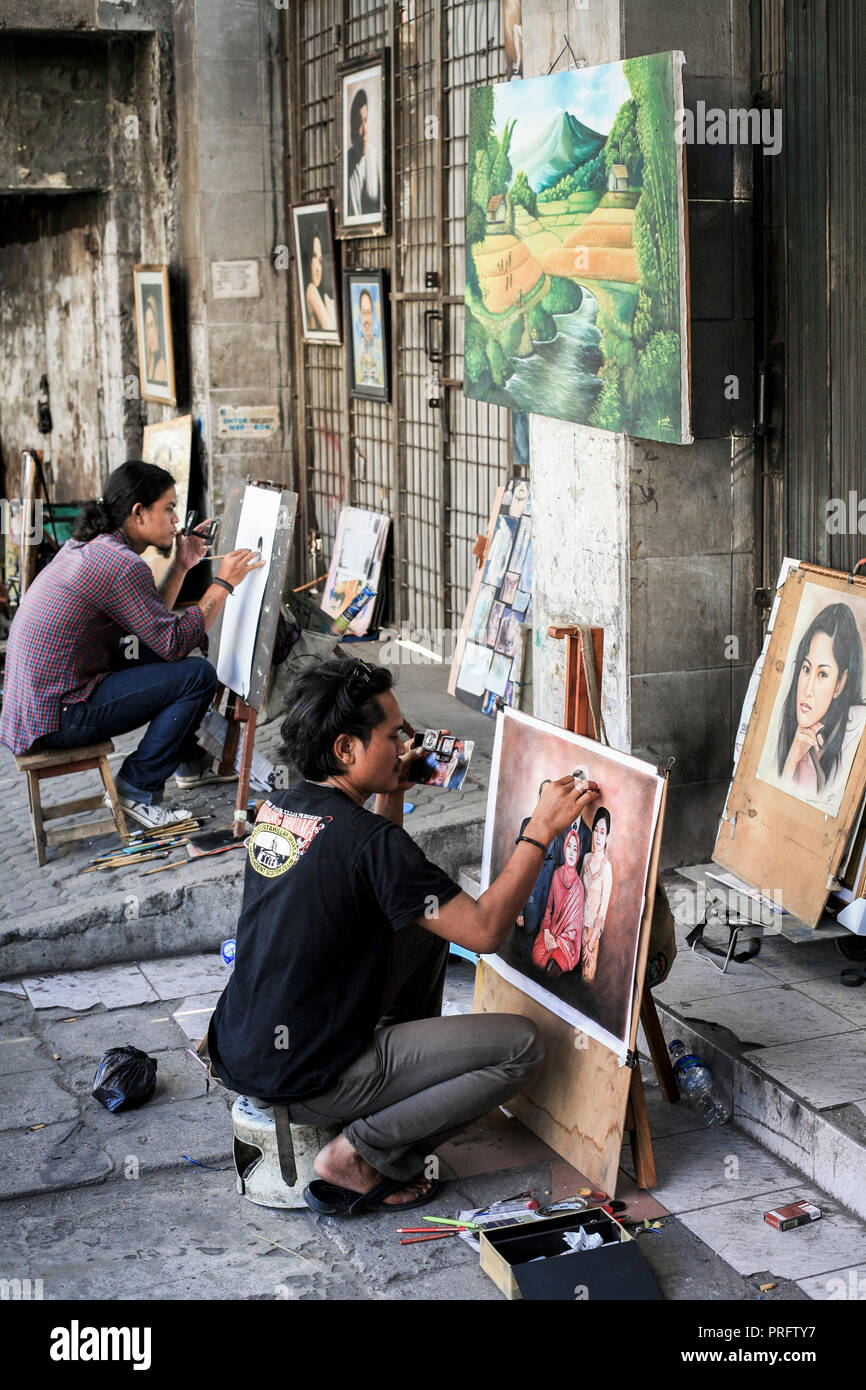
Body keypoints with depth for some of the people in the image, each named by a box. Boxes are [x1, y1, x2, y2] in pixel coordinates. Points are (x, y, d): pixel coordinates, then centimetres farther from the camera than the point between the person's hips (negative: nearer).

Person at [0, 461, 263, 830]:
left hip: (31, 703, 10)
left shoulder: (86, 547, 11)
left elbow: (152, 622, 17)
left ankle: (189, 761, 36)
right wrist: (223, 584, -9)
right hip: (57, 718, -10)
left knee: (156, 657, 24)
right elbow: (176, 643, -17)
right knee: (199, 674, -10)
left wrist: (181, 567, 14)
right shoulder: (122, 564, -20)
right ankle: (138, 787, -2)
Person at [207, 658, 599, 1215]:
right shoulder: (364, 836, -23)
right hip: (301, 1080, -9)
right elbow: (484, 930, -20)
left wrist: (393, 794, 12)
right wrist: (541, 830, -14)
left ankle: (408, 1075, 28)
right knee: (522, 1046, -6)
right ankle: (359, 1156, -3)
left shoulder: (277, 808, 3)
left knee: (423, 923, 20)